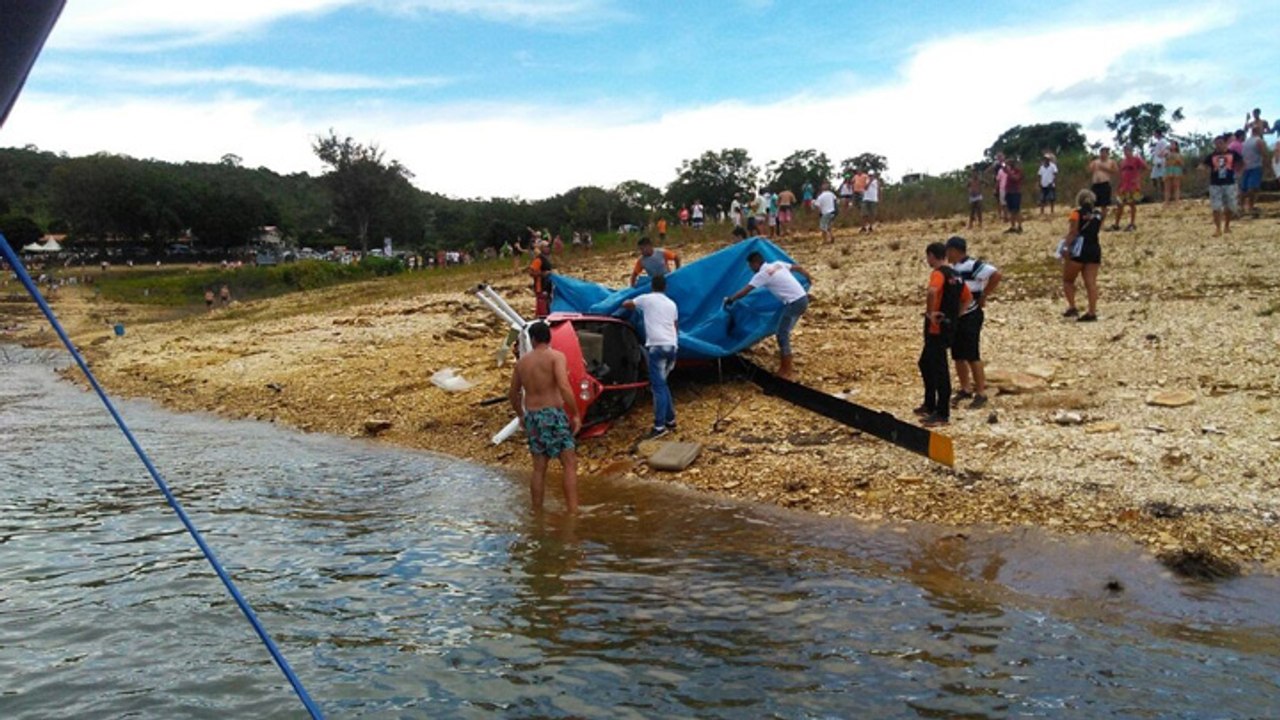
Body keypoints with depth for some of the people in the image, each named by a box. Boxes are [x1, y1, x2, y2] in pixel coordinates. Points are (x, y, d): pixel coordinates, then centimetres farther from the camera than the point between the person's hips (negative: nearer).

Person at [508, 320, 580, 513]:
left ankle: (537, 511, 19)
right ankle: (573, 511, -9)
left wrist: (520, 415, 34)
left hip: (532, 417, 6)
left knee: (539, 468, 14)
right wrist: (575, 414, -13)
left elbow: (513, 394, 18)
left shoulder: (521, 362, 11)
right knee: (570, 463, -2)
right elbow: (564, 387, -20)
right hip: (553, 414, -6)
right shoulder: (556, 356, -6)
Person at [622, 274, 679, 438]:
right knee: (661, 384, 19)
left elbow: (626, 305, 21)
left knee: (658, 387, -7)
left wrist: (631, 303, 43)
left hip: (656, 346, -6)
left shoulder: (646, 298, 6)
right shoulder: (672, 304, 20)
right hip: (672, 346, 6)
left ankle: (660, 426, -10)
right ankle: (670, 420, 21)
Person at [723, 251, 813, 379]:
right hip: (802, 298, 9)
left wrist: (730, 299, 4)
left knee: (782, 334, -2)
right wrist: (809, 278, 38)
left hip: (795, 303, -9)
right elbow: (797, 268, 21)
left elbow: (744, 292, -10)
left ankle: (787, 370, 3)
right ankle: (787, 363, 29)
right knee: (783, 332, 19)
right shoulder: (777, 264, 12)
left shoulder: (762, 274, -10)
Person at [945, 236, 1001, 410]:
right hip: (955, 317, 8)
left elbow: (996, 274, -27)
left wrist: (984, 296, -19)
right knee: (958, 356, 14)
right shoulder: (953, 268, 9)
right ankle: (965, 389, 28)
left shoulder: (973, 266, -17)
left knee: (973, 357, -3)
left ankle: (981, 394, 6)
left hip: (970, 317, -8)